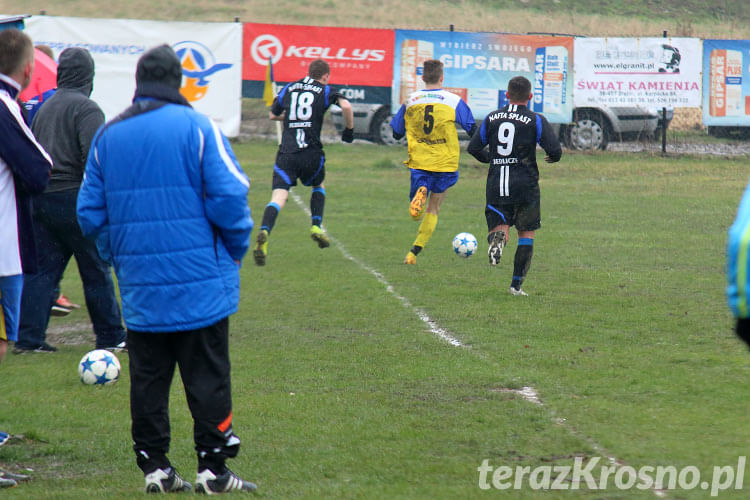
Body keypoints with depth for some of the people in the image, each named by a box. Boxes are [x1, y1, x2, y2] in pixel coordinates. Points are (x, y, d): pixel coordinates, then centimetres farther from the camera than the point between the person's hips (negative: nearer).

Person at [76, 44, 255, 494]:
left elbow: (91, 213, 9)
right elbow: (229, 197, -13)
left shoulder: (108, 136, 7)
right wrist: (237, 249, 3)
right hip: (199, 282, -4)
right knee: (207, 375, 2)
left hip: (139, 287, 4)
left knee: (147, 377, 10)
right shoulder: (197, 127, -7)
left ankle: (155, 468, 11)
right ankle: (213, 469, 2)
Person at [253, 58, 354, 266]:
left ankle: (264, 232, -33)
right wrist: (349, 130, 4)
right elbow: (346, 106, -11)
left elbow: (272, 114, 28)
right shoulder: (325, 91, 7)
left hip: (286, 153, 1)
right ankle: (316, 226, 13)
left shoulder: (289, 89, 17)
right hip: (311, 153, -1)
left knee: (278, 197, -9)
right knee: (319, 186, 28)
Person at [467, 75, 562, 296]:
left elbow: (473, 148, 8)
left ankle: (497, 238, -32)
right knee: (527, 234, 11)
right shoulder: (536, 121, -3)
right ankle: (517, 284, 6)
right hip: (525, 185, -2)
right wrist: (552, 158, 14)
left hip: (496, 185, 2)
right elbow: (555, 150, -10)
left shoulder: (491, 118, 6)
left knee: (500, 228, 6)